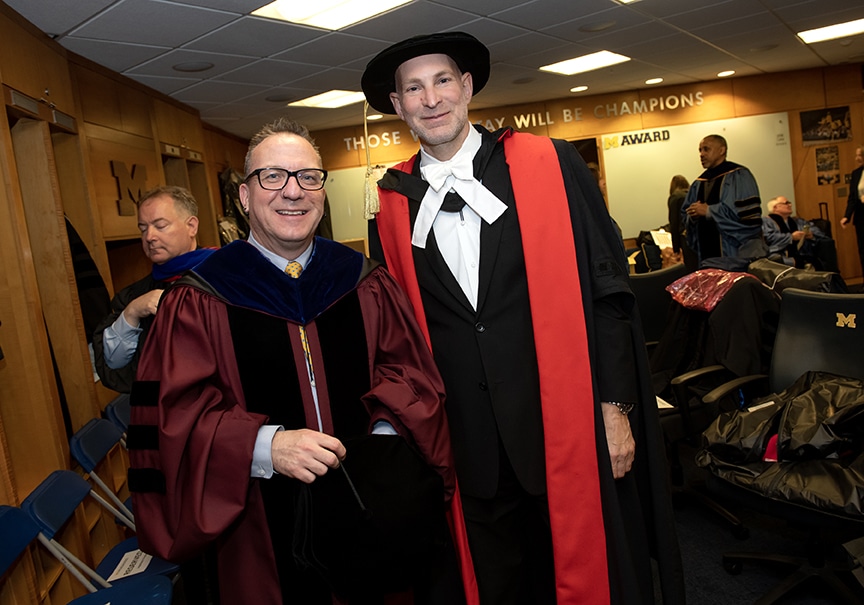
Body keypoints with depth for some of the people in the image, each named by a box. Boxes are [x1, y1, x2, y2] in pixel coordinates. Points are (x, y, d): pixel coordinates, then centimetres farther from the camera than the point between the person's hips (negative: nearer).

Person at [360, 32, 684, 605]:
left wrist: (615, 407, -7)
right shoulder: (392, 205, 3)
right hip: (467, 444, 2)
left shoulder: (550, 165, -4)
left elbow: (608, 291, -4)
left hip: (566, 426, -2)